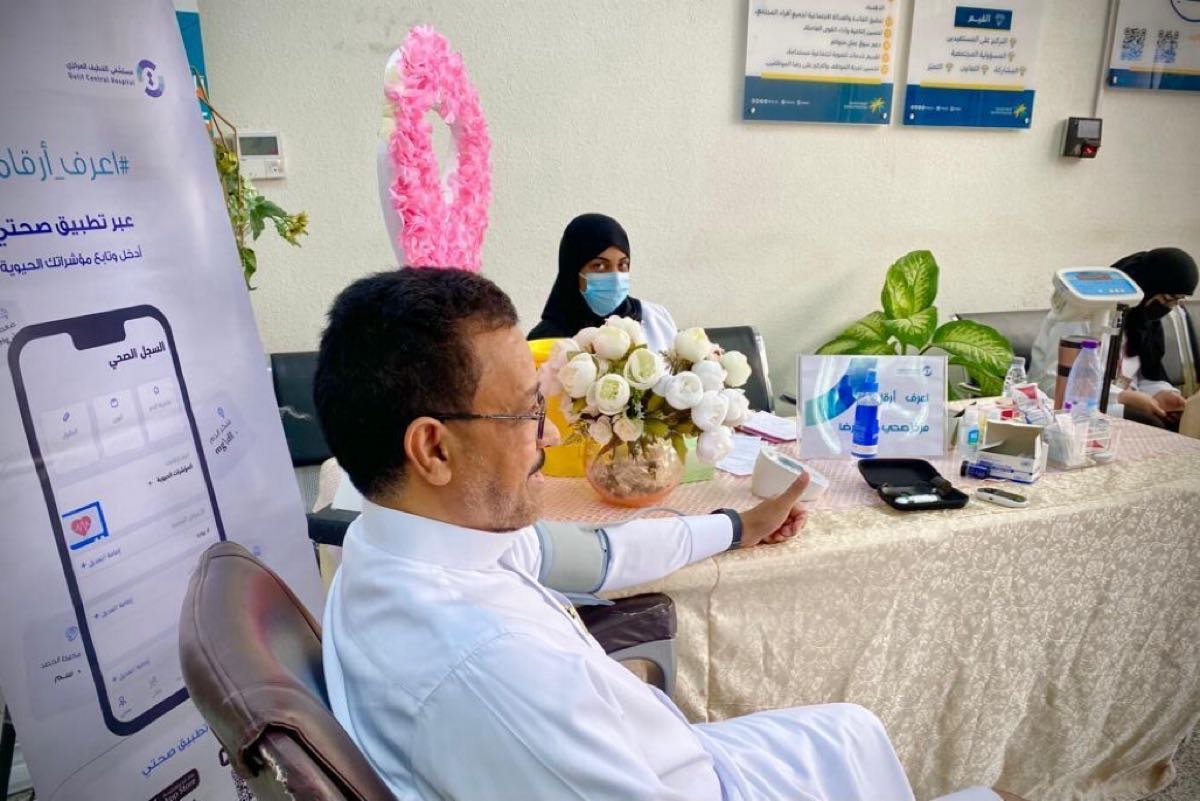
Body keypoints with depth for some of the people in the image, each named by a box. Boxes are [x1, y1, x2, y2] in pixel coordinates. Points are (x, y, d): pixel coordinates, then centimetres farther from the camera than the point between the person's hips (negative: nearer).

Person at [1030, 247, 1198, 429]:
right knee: (1148, 425, -28)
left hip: (1118, 405, 8)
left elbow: (1145, 374, 15)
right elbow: (1054, 382, -24)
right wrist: (1123, 397, -25)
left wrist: (1160, 393, -8)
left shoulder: (1141, 316, 10)